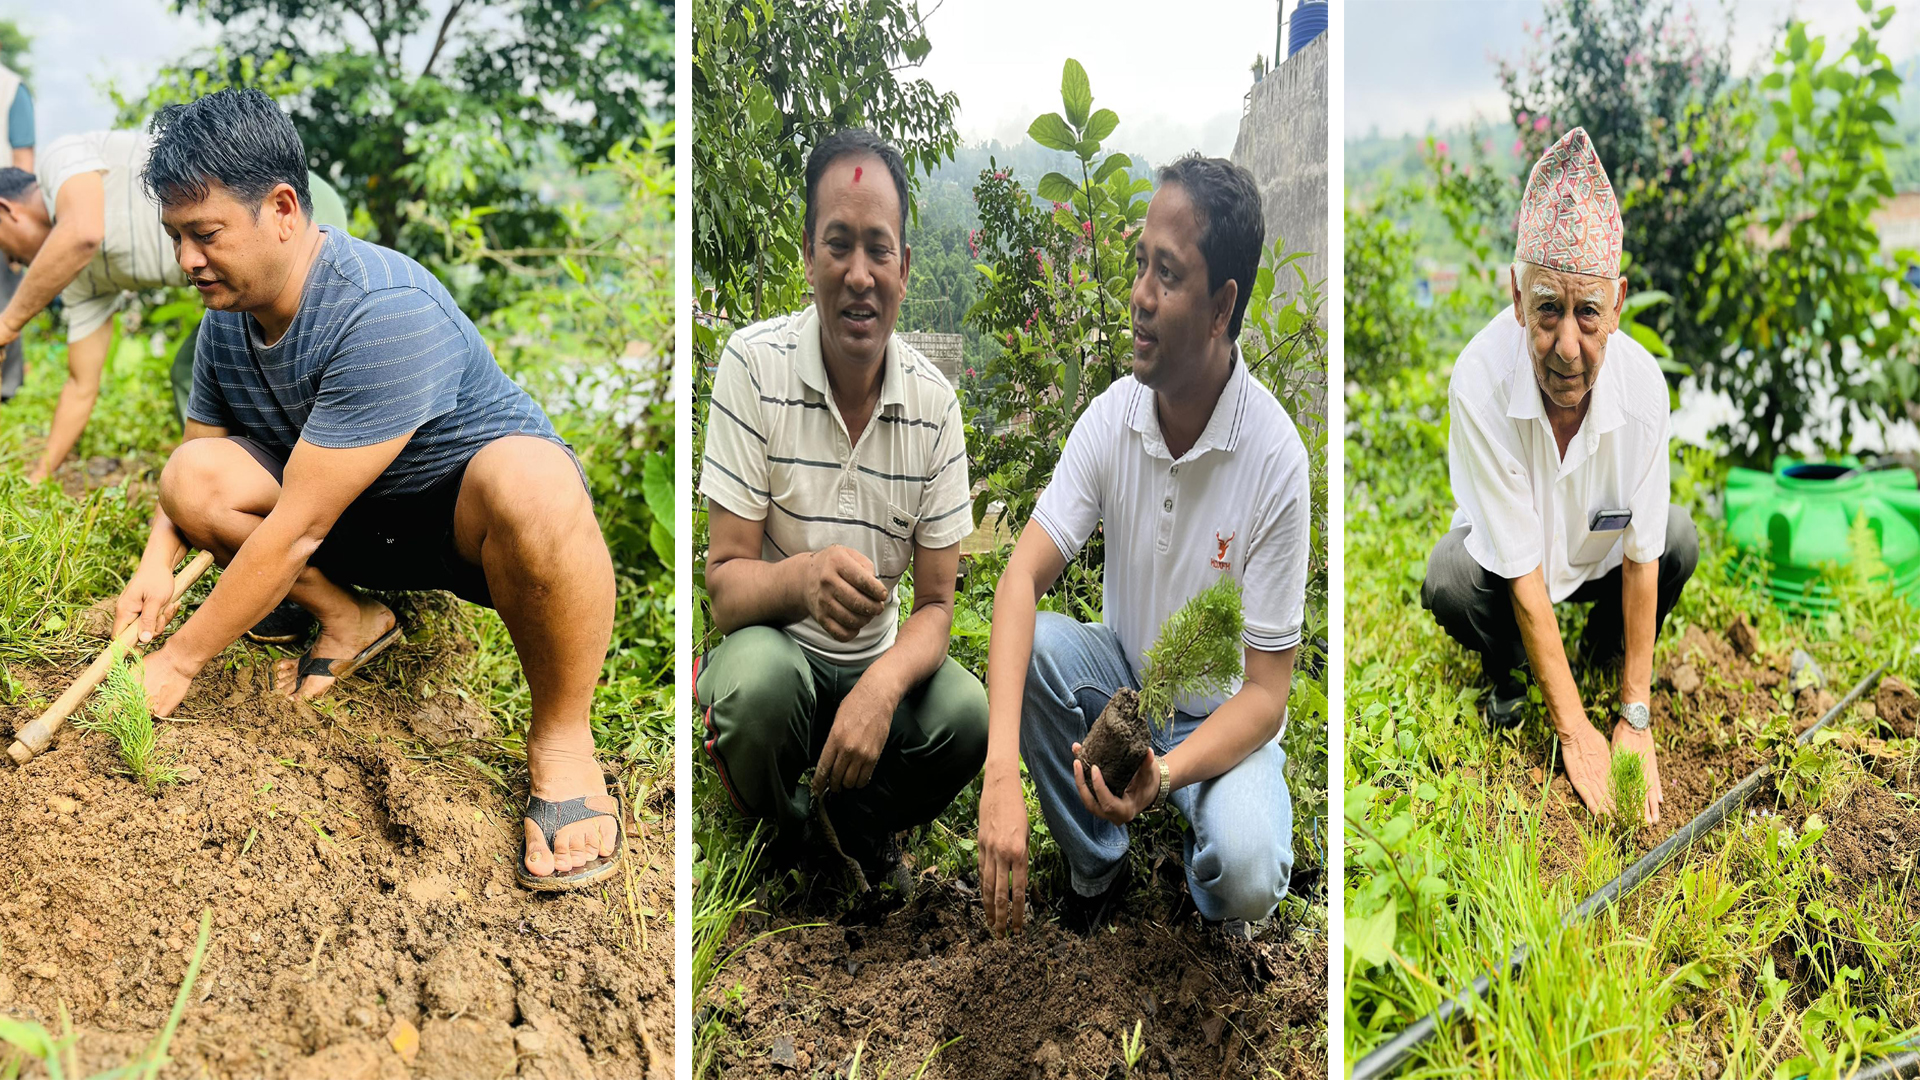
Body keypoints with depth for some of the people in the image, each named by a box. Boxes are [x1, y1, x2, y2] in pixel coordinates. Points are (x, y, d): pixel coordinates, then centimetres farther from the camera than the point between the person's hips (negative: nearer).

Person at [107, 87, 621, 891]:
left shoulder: (384, 312, -32)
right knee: (191, 474, -14)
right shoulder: (227, 317, -4)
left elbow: (298, 527, -31)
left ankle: (562, 736, -23)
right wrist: (157, 566, -13)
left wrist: (179, 663, -24)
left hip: (470, 516, -7)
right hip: (364, 525, 8)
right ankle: (351, 619, 7)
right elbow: (204, 460, 9)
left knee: (529, 483, -43)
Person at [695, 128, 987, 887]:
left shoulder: (934, 402, -5)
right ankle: (782, 829, 1)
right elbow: (725, 588, -16)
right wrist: (802, 579, -40)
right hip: (776, 651, -3)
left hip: (879, 662, 3)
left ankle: (858, 814, 10)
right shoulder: (754, 365, -14)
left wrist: (881, 690, -25)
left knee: (968, 717, -25)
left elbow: (935, 604, -3)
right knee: (757, 682, -35)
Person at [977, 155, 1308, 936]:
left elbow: (1267, 692, -20)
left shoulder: (1274, 459, -24)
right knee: (1032, 648, -27)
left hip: (1223, 718, -4)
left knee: (1247, 870, -32)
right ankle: (1095, 874, -3)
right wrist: (1000, 776, -37)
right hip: (1124, 677, 4)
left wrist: (1164, 774, -40)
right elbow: (1022, 578, -22)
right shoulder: (1113, 415, -13)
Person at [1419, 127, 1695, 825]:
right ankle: (1505, 674, 3)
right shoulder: (1481, 381, -36)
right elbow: (1523, 572, -31)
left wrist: (1635, 718, -18)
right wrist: (1573, 732, -28)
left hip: (1598, 553, 3)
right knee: (1447, 580, -32)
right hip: (1508, 552, -2)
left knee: (1678, 537, -24)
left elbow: (1642, 557, -20)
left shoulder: (1641, 382, -29)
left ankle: (1606, 647, 7)